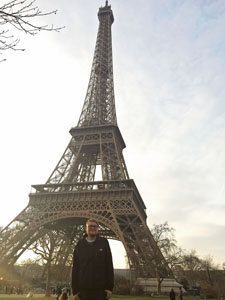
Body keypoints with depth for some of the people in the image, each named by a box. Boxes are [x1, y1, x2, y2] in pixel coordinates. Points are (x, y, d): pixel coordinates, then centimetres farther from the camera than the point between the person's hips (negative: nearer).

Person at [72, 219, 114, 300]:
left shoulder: (104, 243, 3)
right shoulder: (80, 244, 5)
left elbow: (109, 265, 1)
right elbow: (75, 268, 4)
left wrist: (109, 287, -4)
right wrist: (75, 290, -1)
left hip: (100, 290, -1)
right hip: (83, 289, 1)